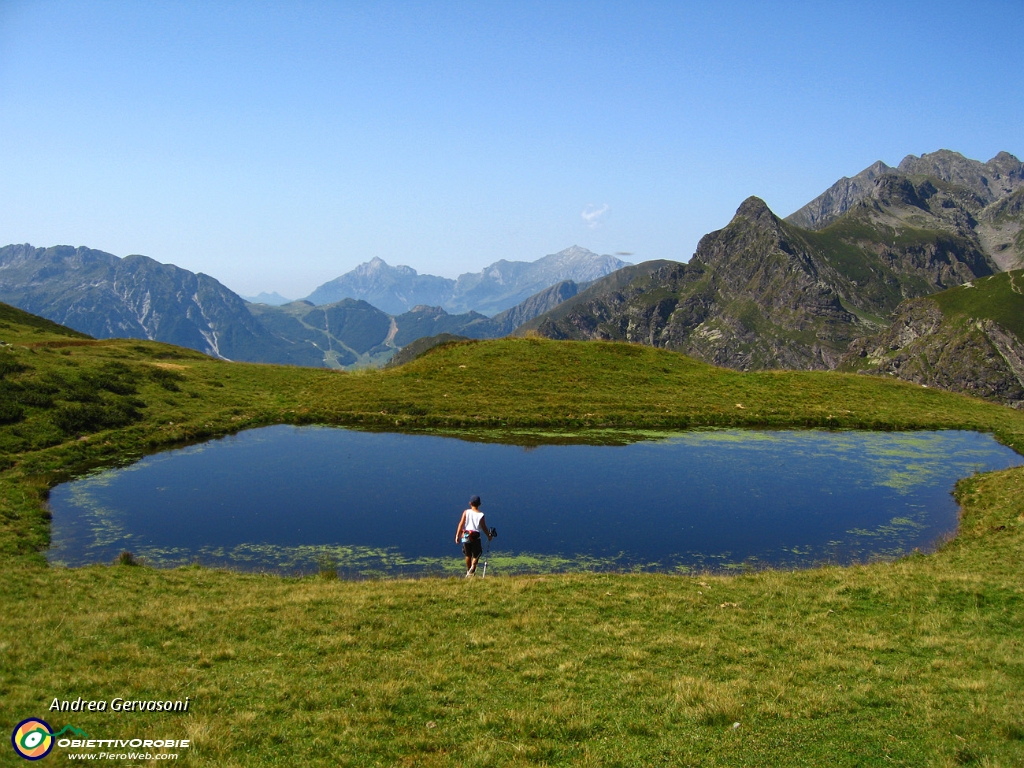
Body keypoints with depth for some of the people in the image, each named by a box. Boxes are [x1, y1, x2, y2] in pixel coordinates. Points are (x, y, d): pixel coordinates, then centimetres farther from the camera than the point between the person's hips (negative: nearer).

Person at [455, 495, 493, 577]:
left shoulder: (466, 512, -2)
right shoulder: (481, 515, -6)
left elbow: (461, 524, -5)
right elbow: (484, 528, 0)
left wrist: (457, 535, -3)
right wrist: (489, 536, 16)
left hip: (466, 536, 2)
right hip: (476, 537, -2)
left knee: (468, 555, 20)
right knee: (476, 555, 7)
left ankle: (468, 572, 30)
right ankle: (472, 568, -18)